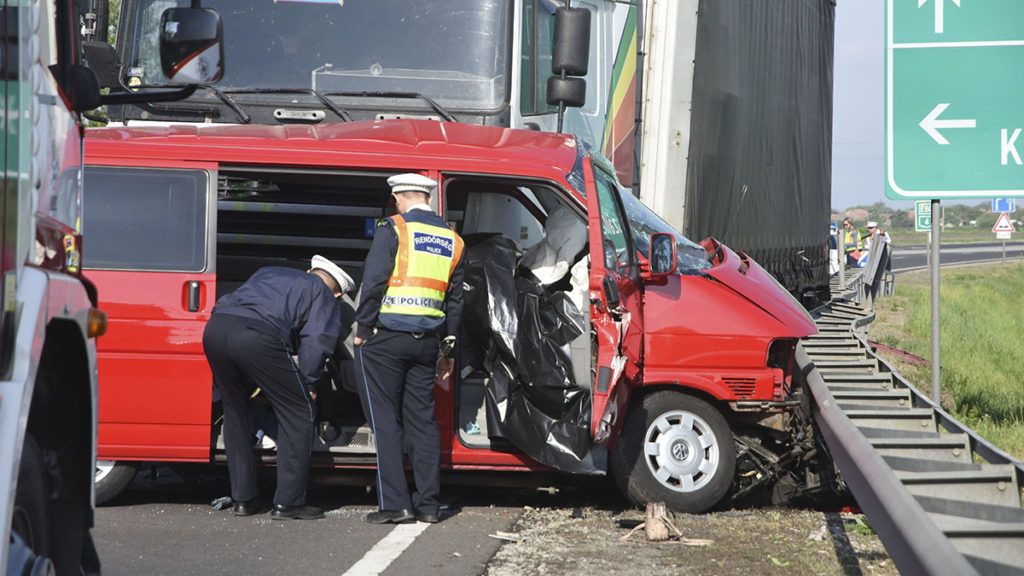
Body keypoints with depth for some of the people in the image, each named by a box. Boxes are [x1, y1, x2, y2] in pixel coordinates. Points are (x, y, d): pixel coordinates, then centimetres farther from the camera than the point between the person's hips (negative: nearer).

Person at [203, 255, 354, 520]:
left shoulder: (268, 273, 38)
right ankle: (288, 503, 7)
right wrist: (308, 384, 16)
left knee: (235, 413, 23)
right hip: (258, 336, -6)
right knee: (298, 414, 8)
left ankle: (244, 499, 25)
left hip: (215, 328, 6)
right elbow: (316, 344, 2)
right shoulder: (325, 299, 20)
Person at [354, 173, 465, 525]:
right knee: (422, 419, 10)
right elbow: (454, 298, 17)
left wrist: (362, 328, -4)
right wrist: (448, 347, 21)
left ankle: (394, 503, -5)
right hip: (427, 340, 5)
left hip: (385, 338, -5)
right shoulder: (451, 240, 13)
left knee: (385, 420, -1)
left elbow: (374, 282, -12)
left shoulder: (393, 229, -6)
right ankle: (427, 505, 10)